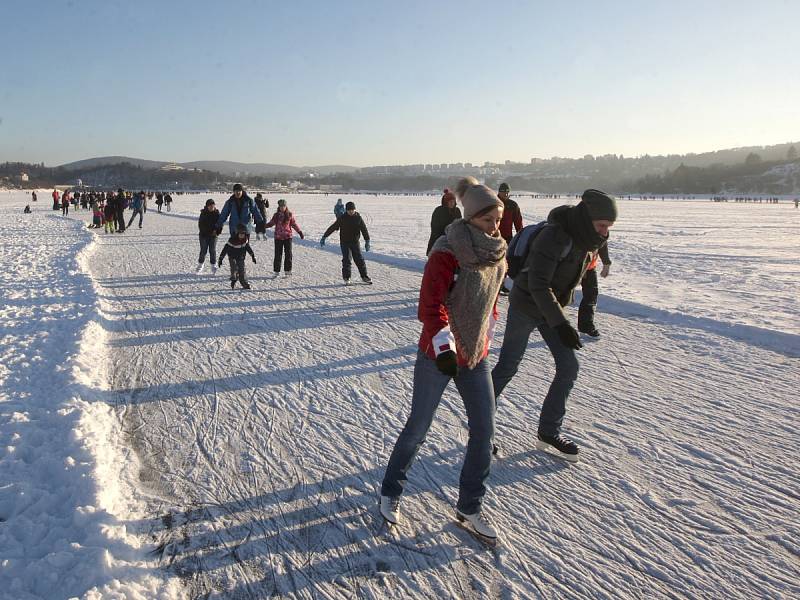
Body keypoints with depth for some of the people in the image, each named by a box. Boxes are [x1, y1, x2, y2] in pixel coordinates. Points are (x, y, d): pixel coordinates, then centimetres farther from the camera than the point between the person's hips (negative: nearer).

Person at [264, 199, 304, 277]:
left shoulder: (290, 215, 1)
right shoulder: (276, 215, 4)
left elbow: (294, 224, 8)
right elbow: (271, 223, 10)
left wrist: (300, 232, 6)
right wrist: (263, 226, -4)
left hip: (288, 236, 0)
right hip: (278, 237, 1)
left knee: (288, 254, 0)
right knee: (278, 254, 2)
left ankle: (287, 271, 10)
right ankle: (276, 271, 10)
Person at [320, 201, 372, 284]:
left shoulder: (358, 218, -1)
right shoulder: (342, 218, -5)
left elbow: (364, 229, 1)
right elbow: (332, 228, -3)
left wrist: (367, 241, -7)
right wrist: (324, 237, -5)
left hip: (355, 242, 2)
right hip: (345, 242, -1)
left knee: (359, 259, 1)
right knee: (346, 259, -7)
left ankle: (364, 276, 10)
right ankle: (346, 277, 4)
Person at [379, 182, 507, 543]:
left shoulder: (497, 254, 4)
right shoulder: (447, 254, -19)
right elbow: (430, 305, -26)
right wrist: (443, 347, -37)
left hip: (476, 358, 6)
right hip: (437, 357, -6)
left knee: (484, 431, 6)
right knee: (417, 429, 6)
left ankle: (469, 508, 24)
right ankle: (391, 492, 31)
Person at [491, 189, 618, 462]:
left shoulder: (584, 239, -1)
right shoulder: (554, 236, -27)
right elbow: (538, 284, -30)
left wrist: (559, 314, 19)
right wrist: (560, 324, -34)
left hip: (551, 308, 8)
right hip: (525, 307, -7)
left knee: (568, 367, 2)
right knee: (507, 368, 3)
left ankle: (548, 431, 15)